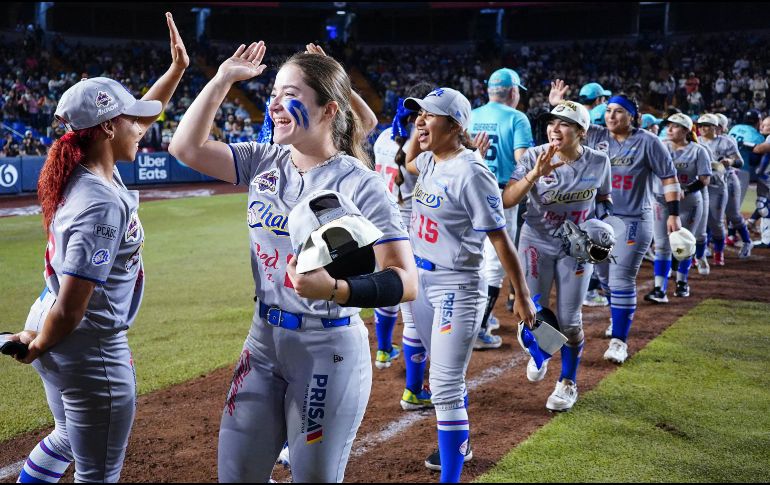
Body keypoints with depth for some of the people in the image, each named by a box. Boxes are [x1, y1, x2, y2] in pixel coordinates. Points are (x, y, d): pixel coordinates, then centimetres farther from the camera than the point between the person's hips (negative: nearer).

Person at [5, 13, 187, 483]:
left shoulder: (83, 173, 0)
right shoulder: (103, 204, -26)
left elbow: (138, 122, 19)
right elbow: (70, 310, -27)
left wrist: (178, 67, 16)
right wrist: (37, 345, -9)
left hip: (55, 340, 10)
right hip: (92, 352, -10)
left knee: (68, 439, 32)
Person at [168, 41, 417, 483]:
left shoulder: (360, 184, -16)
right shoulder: (264, 163, 3)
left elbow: (406, 281, -22)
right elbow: (186, 147, 2)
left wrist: (335, 290, -38)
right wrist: (222, 81, -2)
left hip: (329, 351, -6)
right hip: (264, 342, 6)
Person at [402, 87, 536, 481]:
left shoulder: (470, 173, -20)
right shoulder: (429, 162, 4)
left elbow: (500, 239, -18)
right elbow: (409, 161, 31)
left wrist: (522, 295, -16)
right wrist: (419, 131, 11)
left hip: (456, 287, -9)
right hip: (419, 279, 9)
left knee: (445, 388, -10)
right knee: (446, 377, 23)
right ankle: (458, 445, 42)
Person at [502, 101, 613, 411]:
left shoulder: (598, 162, -9)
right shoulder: (534, 157, -15)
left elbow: (604, 198, 11)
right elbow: (507, 200, -23)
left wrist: (601, 217, -10)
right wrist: (536, 173, -35)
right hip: (537, 242, 0)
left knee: (569, 320, 2)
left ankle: (568, 383, 23)